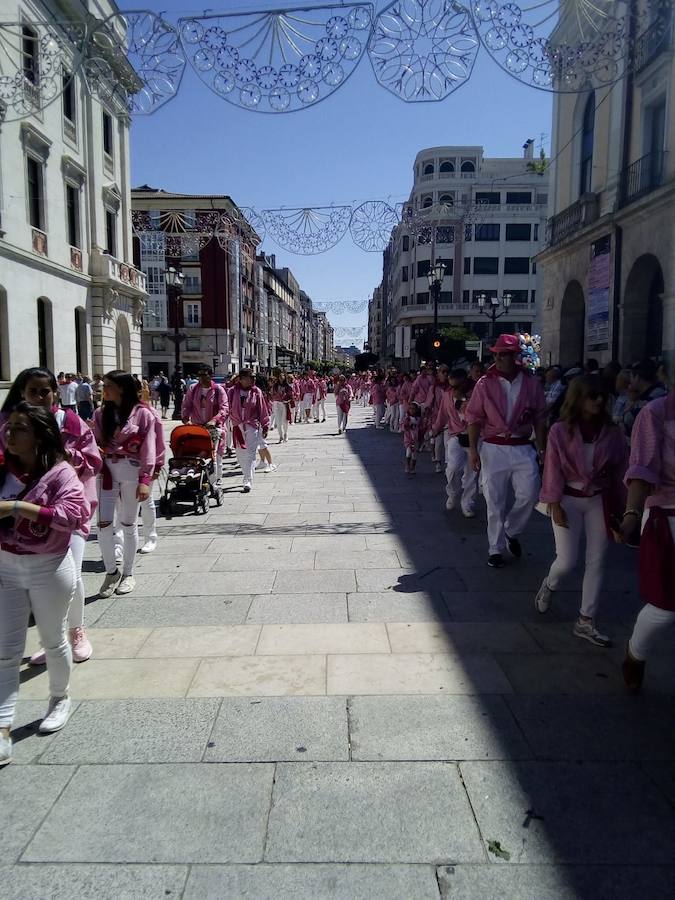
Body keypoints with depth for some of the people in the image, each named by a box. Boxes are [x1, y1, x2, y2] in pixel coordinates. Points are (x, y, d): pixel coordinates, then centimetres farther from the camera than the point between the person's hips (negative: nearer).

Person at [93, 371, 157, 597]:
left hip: (132, 471, -3)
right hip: (107, 470, 3)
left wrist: (145, 480, -13)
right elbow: (95, 443, 10)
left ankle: (128, 574, 23)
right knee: (104, 523, -6)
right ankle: (111, 571, 13)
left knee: (129, 524, 8)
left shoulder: (142, 413, -4)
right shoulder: (101, 414, 9)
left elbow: (148, 449, -8)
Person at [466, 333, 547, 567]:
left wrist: (542, 450, 7)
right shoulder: (485, 383, -3)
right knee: (495, 502, 4)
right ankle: (496, 549, 18)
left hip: (523, 448, 1)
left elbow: (539, 419, 7)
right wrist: (473, 449, -8)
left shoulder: (532, 383, 1)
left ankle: (510, 531, 22)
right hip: (494, 448, -1)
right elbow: (474, 418, -2)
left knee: (529, 494, -6)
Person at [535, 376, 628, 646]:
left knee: (596, 562, 4)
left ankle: (586, 622, 16)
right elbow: (553, 470, -8)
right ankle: (549, 586, 32)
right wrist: (555, 506, -11)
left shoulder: (613, 432, -3)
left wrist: (619, 508, 5)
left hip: (599, 501, 3)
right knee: (567, 561, -4)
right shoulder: (560, 431, -10)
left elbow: (620, 471, 3)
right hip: (569, 500, -3)